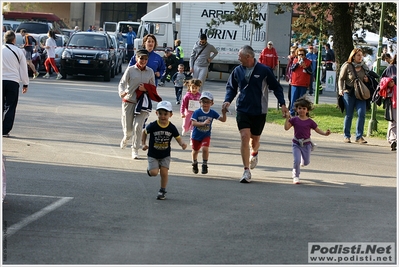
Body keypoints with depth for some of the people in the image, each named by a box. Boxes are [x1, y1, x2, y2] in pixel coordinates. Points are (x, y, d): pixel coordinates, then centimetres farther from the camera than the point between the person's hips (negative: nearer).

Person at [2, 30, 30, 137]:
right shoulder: (19, 51, 1)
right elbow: (23, 69, 5)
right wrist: (25, 84, 14)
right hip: (13, 81, -1)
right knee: (10, 107, 4)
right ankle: (5, 131, -1)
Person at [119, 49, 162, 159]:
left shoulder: (150, 71, 4)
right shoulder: (130, 70, -3)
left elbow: (153, 88, 11)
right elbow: (122, 83, -7)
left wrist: (146, 88, -12)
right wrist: (122, 92, -29)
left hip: (142, 102, 1)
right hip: (129, 101, -1)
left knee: (138, 126, -11)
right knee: (128, 129, 4)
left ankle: (135, 150, 3)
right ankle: (126, 138, 42)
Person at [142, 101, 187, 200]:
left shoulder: (172, 128, -10)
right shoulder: (152, 126, -15)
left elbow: (178, 138, -4)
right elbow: (144, 132, 3)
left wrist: (182, 144, -25)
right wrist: (143, 144, 1)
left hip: (165, 155, 1)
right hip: (153, 154, -1)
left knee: (164, 172, -5)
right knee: (154, 172, -13)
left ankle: (162, 191, 14)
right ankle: (150, 169, 24)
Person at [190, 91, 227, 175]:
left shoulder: (212, 113, -10)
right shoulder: (197, 112, -17)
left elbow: (223, 120, -7)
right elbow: (193, 123, -27)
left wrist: (224, 113, -27)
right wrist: (203, 123, -41)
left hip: (206, 135, 0)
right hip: (196, 135, 0)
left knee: (205, 148, -21)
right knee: (195, 150, 16)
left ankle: (204, 165, -3)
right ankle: (195, 164, 44)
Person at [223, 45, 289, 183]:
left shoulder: (264, 70, -8)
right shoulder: (237, 71, 1)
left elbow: (276, 87, 1)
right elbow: (231, 87, 14)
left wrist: (282, 104, -7)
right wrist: (228, 100, -4)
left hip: (259, 111, -1)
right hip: (242, 110, 1)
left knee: (255, 139, 11)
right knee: (245, 137, -14)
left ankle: (254, 154, 49)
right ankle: (246, 171, -10)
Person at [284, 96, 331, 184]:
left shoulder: (310, 121, -5)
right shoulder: (294, 120, -5)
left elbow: (317, 129, -1)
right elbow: (286, 128, -9)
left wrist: (325, 133, -17)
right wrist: (287, 119, -19)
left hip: (306, 144, 1)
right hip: (296, 144, -1)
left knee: (306, 162, 15)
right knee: (297, 161, -15)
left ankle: (303, 160, 54)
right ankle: (296, 177, 3)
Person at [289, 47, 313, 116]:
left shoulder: (308, 62, 1)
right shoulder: (295, 60, 7)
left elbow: (310, 72, -6)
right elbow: (292, 68, -9)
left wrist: (305, 67, -22)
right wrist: (298, 63, -21)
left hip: (304, 85, -1)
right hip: (295, 83, 1)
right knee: (293, 100, 1)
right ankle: (292, 114, 7)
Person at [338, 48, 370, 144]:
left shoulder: (364, 67, 9)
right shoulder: (347, 66, -3)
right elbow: (341, 79, 0)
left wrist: (367, 80, 0)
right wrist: (340, 89, -13)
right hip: (349, 93, -3)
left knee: (362, 114, -8)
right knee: (349, 115, 3)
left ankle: (359, 137, -1)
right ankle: (346, 136, 15)